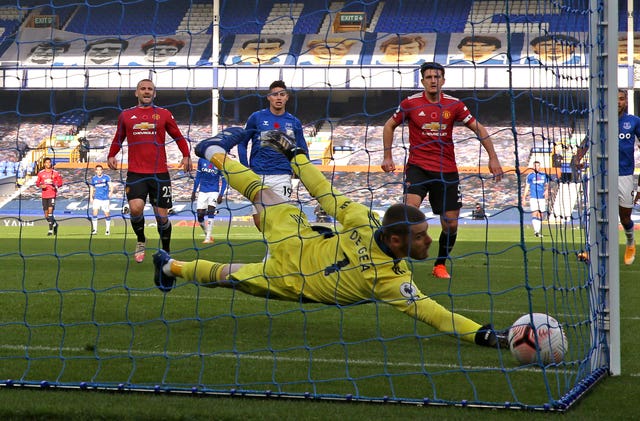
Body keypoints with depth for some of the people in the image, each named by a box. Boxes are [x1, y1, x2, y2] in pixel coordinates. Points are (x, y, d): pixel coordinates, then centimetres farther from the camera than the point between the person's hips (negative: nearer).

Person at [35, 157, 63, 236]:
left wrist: (56, 186, -12)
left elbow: (60, 183, 8)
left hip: (52, 195, -3)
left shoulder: (55, 173, 2)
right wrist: (41, 186, -9)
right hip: (44, 195, 3)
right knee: (46, 214, 6)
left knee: (50, 211, -16)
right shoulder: (40, 173, 7)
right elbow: (37, 183, 12)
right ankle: (55, 224, 32)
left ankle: (50, 230, -13)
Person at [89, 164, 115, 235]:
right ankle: (94, 229, -7)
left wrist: (111, 192, -27)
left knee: (107, 214, 2)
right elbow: (91, 188, 15)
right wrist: (91, 198, 9)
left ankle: (108, 229, 17)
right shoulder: (94, 178, 5)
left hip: (105, 198, -1)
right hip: (97, 198, 1)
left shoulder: (106, 177, -3)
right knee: (95, 212, -13)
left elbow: (111, 185, -9)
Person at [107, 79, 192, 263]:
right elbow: (118, 139, 22)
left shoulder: (164, 114, 8)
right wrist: (111, 155, 5)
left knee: (162, 215, 1)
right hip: (135, 173, 0)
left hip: (160, 173, 0)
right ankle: (141, 241, 8)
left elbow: (178, 137, 14)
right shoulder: (126, 115, 11)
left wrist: (186, 155, -1)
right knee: (135, 208, -20)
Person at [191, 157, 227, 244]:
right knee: (200, 215, -3)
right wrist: (194, 192, 11)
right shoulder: (202, 160, 2)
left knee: (210, 211, -18)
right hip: (202, 191, 3)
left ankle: (208, 238, -14)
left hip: (214, 191, -3)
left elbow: (224, 181, 0)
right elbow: (198, 177, 12)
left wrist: (221, 195, -9)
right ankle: (207, 234, 16)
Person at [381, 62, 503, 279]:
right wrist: (387, 156, 7)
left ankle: (440, 264, 25)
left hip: (447, 171, 2)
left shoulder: (454, 104, 0)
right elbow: (389, 125, 12)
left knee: (451, 224, 2)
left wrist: (493, 157, -1)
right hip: (418, 166, -2)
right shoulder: (410, 103, -2)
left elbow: (479, 128, 6)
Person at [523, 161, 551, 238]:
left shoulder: (544, 175, 10)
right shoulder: (530, 176, 4)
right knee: (535, 214, -16)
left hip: (542, 198, 3)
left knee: (540, 216, 4)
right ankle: (536, 231, -24)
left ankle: (539, 232, 12)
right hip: (533, 198, -3)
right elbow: (527, 187, 7)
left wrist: (547, 190, -7)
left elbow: (547, 184, 16)